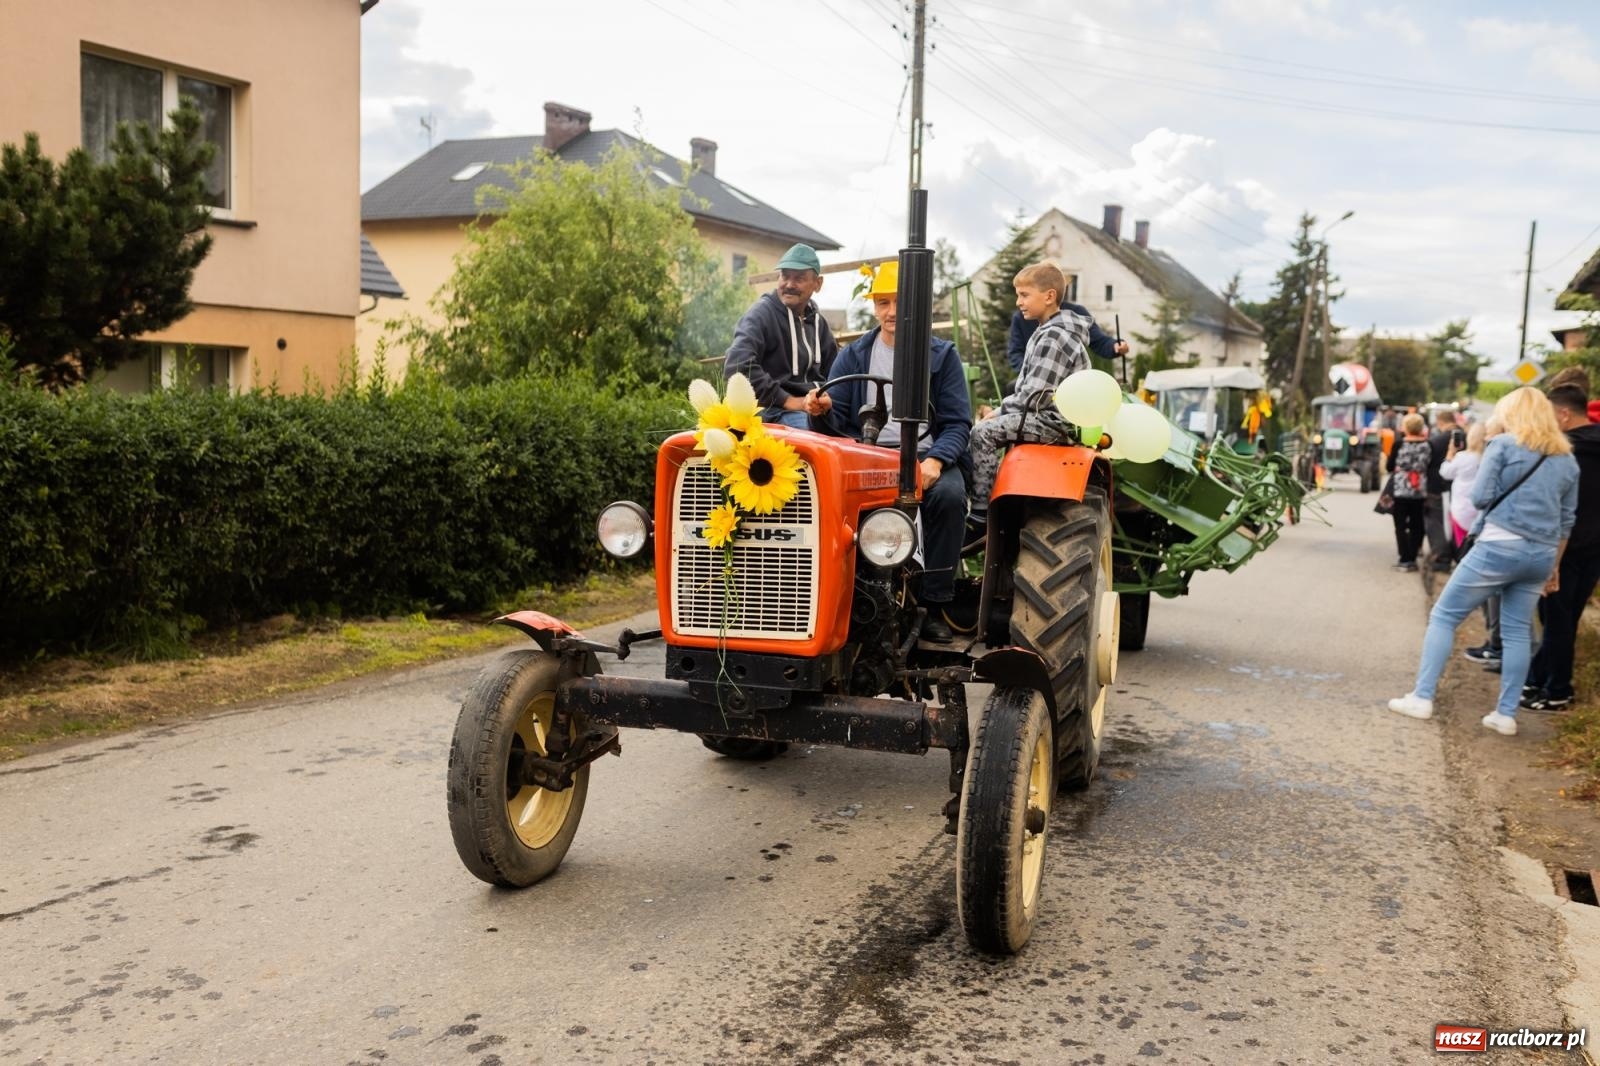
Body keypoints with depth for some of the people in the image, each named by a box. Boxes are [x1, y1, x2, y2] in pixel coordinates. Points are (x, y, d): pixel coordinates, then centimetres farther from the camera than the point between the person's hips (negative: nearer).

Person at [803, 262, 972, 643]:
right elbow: (837, 423, 7)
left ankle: (934, 604, -20)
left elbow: (957, 423, 3)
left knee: (949, 494, -33)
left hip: (927, 457, 0)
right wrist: (821, 412, -18)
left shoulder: (942, 355, 8)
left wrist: (935, 461, -17)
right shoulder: (853, 355, 12)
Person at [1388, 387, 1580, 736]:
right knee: (1517, 632, 11)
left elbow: (1480, 497, -7)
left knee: (1444, 615, 3)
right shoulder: (1567, 458, 14)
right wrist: (1554, 566, 22)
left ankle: (1422, 697, -1)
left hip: (1500, 546, -5)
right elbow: (1566, 520, 16)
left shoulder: (1504, 445, -2)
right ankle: (1506, 714, 8)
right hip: (1540, 555, 6)